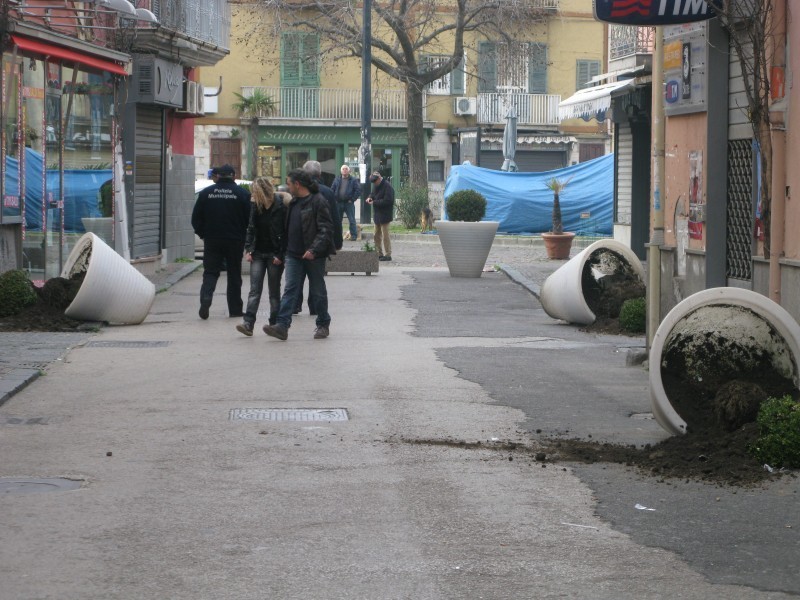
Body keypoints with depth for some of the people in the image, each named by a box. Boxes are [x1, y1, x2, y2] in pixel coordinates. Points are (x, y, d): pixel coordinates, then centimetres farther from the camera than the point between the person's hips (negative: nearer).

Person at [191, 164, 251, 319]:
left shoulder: (206, 193, 0)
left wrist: (202, 234, 15)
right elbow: (250, 218, -3)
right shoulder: (242, 194, -5)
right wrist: (243, 234, 12)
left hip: (212, 241, 1)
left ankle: (205, 298, -20)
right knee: (234, 275, 9)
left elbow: (196, 218, 3)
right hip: (235, 241, -1)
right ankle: (235, 309, 12)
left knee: (210, 272, 5)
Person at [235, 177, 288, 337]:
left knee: (274, 291, 4)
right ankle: (248, 323, -13)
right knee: (255, 289, -5)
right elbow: (251, 228, 11)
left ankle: (275, 323, 12)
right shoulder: (255, 205, 4)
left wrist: (280, 255, -12)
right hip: (258, 254, 4)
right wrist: (248, 249, 3)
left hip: (274, 255, -4)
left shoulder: (281, 206, -12)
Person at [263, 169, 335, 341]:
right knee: (290, 290, -4)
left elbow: (326, 230, -16)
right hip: (294, 255, 7)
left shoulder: (318, 202, -12)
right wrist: (285, 251, 17)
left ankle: (323, 325, 20)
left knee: (318, 291, 6)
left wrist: (314, 250, -24)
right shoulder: (293, 202, 14)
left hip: (314, 256, -7)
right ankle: (282, 325, -12)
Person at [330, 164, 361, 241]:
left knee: (352, 221, -3)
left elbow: (358, 190, -4)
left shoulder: (353, 180, 1)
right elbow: (332, 190, 10)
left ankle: (354, 236, 1)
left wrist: (352, 199, -9)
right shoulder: (337, 180, 10)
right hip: (338, 203, 3)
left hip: (349, 203, -3)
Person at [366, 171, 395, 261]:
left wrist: (374, 202, -19)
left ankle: (388, 255, 0)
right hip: (377, 214, 9)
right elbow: (373, 193, 27)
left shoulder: (387, 186, -18)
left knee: (385, 235, -6)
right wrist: (370, 197, 3)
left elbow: (387, 201, -23)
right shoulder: (376, 185, 11)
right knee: (377, 235, 13)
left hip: (384, 215, -9)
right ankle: (379, 254, 21)